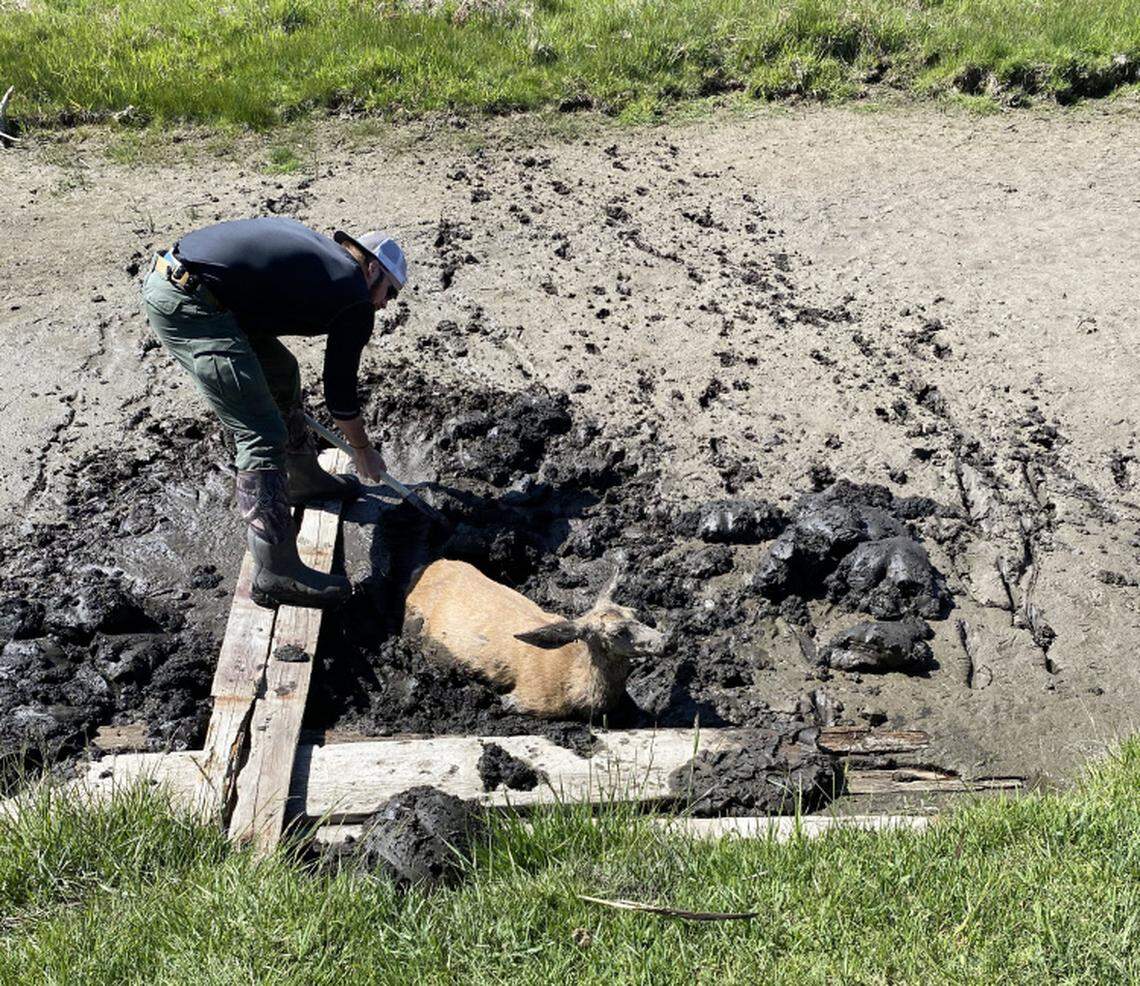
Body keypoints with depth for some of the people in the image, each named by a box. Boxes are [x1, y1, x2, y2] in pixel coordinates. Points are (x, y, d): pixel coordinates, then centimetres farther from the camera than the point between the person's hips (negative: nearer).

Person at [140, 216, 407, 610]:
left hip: (168, 272, 10)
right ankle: (276, 573, -7)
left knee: (280, 371, 24)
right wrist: (364, 449, 28)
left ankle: (303, 479, 40)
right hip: (189, 305, -10)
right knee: (263, 437, -8)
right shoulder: (356, 301, 3)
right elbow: (341, 394, 12)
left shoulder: (312, 246, 24)